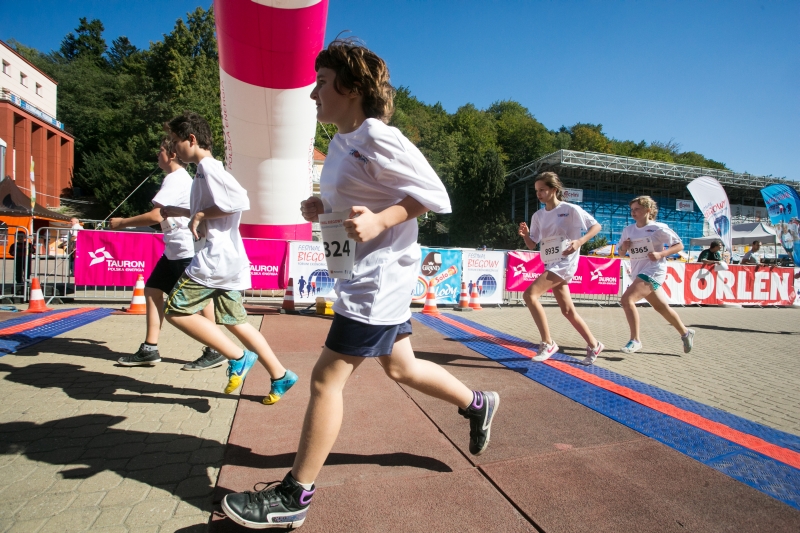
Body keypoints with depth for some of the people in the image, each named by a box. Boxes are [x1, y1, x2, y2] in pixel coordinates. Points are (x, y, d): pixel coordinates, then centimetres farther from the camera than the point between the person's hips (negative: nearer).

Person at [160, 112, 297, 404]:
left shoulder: (207, 167, -10)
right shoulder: (206, 169, 21)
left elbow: (239, 201, -24)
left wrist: (201, 214, -15)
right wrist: (178, 211, 25)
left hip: (217, 258, -10)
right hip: (227, 259, 10)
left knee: (175, 310, -4)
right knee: (234, 321, 12)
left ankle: (238, 357, -2)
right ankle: (280, 376, 17)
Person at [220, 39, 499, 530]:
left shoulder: (377, 138, -15)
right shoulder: (340, 144, 13)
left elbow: (434, 195, -16)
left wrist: (378, 221, -27)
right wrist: (322, 208, 3)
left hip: (379, 278, -10)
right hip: (366, 276, 10)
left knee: (327, 378, -5)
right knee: (401, 367, 20)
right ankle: (479, 404, 40)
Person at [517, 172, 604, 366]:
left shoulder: (570, 209, -9)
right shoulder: (538, 215, 8)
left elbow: (596, 226, -4)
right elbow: (532, 244, 10)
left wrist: (579, 241, -21)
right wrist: (525, 235, -11)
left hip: (565, 263, -7)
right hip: (550, 265, 7)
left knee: (529, 294, -23)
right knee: (567, 310, 12)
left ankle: (548, 343, -14)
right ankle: (593, 345, 30)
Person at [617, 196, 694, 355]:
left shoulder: (658, 228, -8)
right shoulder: (628, 230, 8)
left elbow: (679, 245, -4)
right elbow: (621, 253, 15)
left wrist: (660, 254, -19)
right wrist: (623, 248, -8)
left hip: (653, 271, -7)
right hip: (638, 273, 7)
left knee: (626, 299, -22)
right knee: (661, 307, 18)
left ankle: (635, 340, -13)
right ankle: (685, 333, 39)